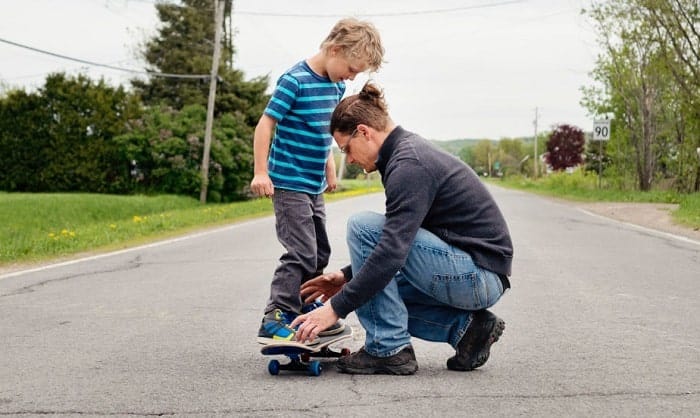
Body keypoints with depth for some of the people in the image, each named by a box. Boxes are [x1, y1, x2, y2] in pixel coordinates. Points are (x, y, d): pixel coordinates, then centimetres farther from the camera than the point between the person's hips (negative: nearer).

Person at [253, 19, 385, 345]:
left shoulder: (336, 86, 8)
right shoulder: (294, 81, -17)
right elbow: (266, 124, -16)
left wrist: (329, 167, 23)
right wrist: (260, 172, -19)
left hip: (314, 186, 9)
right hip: (289, 183, -9)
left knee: (319, 253, 15)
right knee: (301, 253, -15)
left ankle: (307, 311, 30)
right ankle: (274, 321, -12)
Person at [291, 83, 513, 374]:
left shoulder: (409, 164, -19)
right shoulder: (411, 151, 13)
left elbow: (393, 251, -27)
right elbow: (399, 237, 23)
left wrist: (336, 308, -22)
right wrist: (348, 276, 18)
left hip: (479, 275, -10)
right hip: (481, 277, 10)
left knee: (362, 226, -15)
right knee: (373, 288, 14)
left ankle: (389, 349, -10)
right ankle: (465, 326, 8)